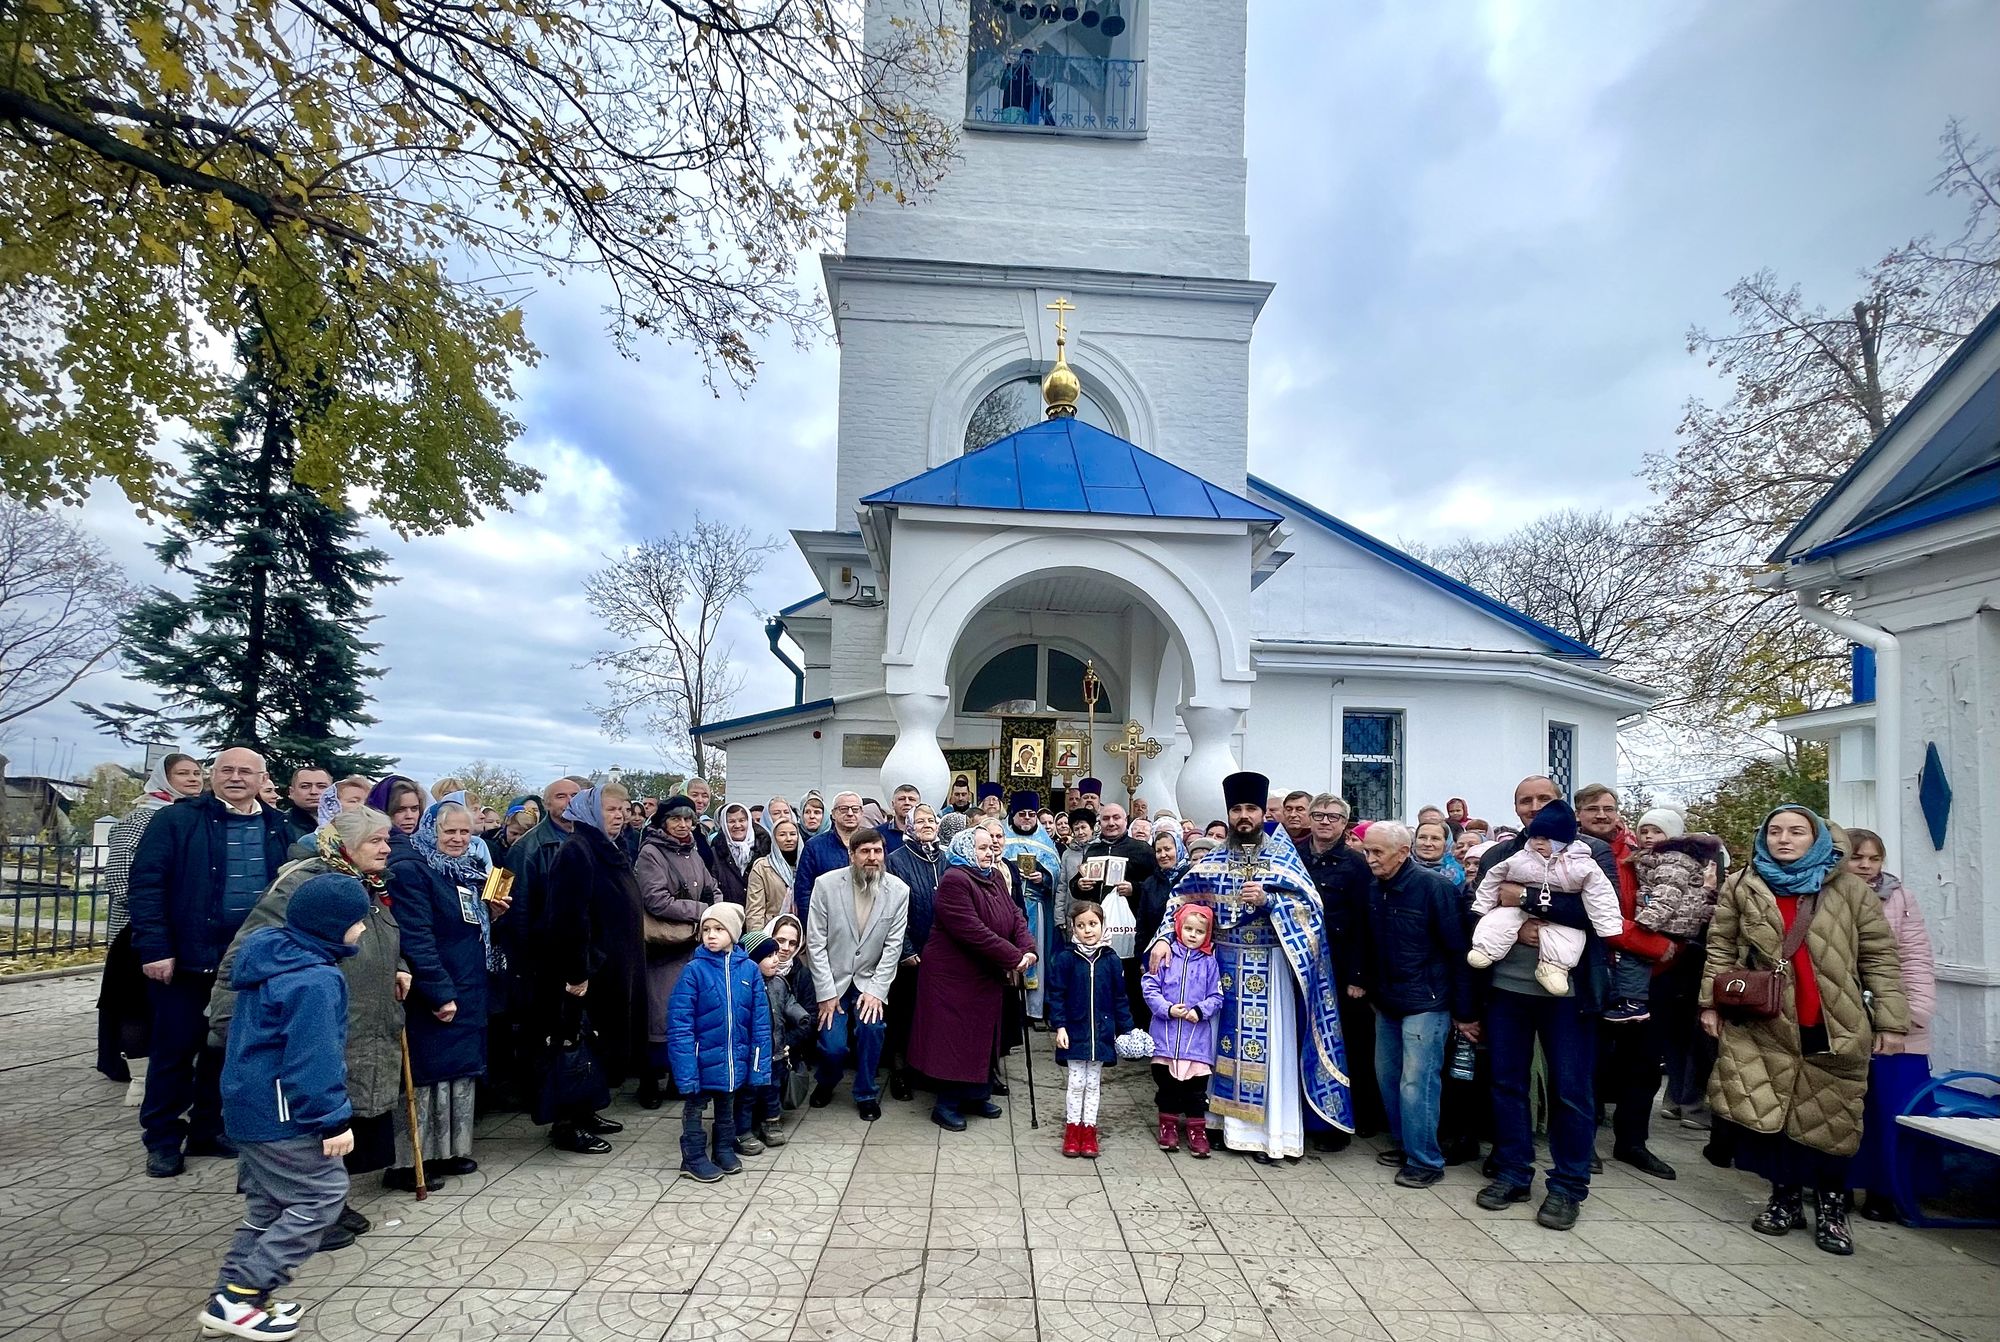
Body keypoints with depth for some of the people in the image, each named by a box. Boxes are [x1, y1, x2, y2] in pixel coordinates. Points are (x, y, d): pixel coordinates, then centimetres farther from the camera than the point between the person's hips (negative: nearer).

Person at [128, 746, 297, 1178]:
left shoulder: (278, 829, 7)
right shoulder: (177, 820, -5)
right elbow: (145, 884, -9)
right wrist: (155, 948, -15)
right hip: (186, 958, -4)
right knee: (175, 1049, 7)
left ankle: (208, 1130, 28)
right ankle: (163, 1140, 21)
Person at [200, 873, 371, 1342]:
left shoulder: (272, 957, 9)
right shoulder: (314, 980, -24)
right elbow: (314, 1059, -26)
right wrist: (333, 1120, -19)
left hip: (250, 1104, 11)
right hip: (281, 1113, -11)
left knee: (269, 1206, 19)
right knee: (324, 1195, -2)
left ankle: (231, 1298, 24)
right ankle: (237, 1298, 1)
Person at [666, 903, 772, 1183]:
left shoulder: (749, 969, -6)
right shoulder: (695, 970, -14)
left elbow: (760, 1022, -2)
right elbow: (679, 1025, -15)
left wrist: (759, 1066, -4)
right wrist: (686, 1072, -19)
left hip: (735, 1062, 3)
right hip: (702, 1062, -3)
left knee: (727, 1107, 21)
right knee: (694, 1107, 13)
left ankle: (725, 1149, 39)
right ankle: (693, 1158, 29)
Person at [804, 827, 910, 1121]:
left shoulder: (899, 890, -11)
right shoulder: (826, 884, -14)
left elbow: (893, 945, -8)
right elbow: (815, 942, -11)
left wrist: (877, 990, -15)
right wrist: (825, 993, -12)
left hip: (871, 979, 1)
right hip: (833, 979, -1)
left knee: (871, 1027, -22)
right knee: (833, 1044, -12)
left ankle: (866, 1094, 4)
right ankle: (826, 1084, 25)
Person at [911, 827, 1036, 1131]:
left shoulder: (995, 877, 9)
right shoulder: (954, 881, -20)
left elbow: (1016, 916, 3)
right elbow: (972, 931, -27)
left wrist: (1028, 949, -15)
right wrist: (1013, 957, -23)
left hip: (989, 976, 8)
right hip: (955, 976, -8)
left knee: (983, 1037, 16)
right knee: (956, 1039, 1)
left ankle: (977, 1095, 30)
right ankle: (947, 1104, 13)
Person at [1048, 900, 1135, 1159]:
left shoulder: (1110, 960, -2)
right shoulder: (1066, 959, -9)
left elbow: (1120, 998, 5)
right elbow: (1056, 995, -6)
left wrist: (1126, 1029, 4)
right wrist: (1059, 1026, -12)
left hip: (1102, 1034, 2)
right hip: (1075, 1033, -2)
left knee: (1093, 1084, 12)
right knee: (1076, 1083, 6)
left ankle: (1089, 1131, 22)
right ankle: (1072, 1130, 19)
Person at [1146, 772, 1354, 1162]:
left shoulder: (1282, 854, -1)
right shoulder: (1214, 860, 7)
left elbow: (1309, 905, -7)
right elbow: (1181, 899, 3)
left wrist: (1269, 900, -22)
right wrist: (1163, 939, -10)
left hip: (1269, 965, -3)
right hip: (1225, 963, 3)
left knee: (1269, 1046, 0)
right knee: (1228, 1040, 8)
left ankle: (1272, 1132, 8)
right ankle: (1230, 1123, 20)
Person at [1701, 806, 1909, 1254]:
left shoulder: (1851, 890, 4)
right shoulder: (1740, 888, 5)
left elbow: (1880, 957, 4)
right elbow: (1720, 950, 7)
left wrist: (1891, 1021, 0)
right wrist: (1710, 1002, 2)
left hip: (1833, 1029, 0)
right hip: (1761, 1025, 1)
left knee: (1830, 1121, 5)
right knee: (1769, 1114, 1)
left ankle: (1832, 1208, 24)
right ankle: (1785, 1196, 21)